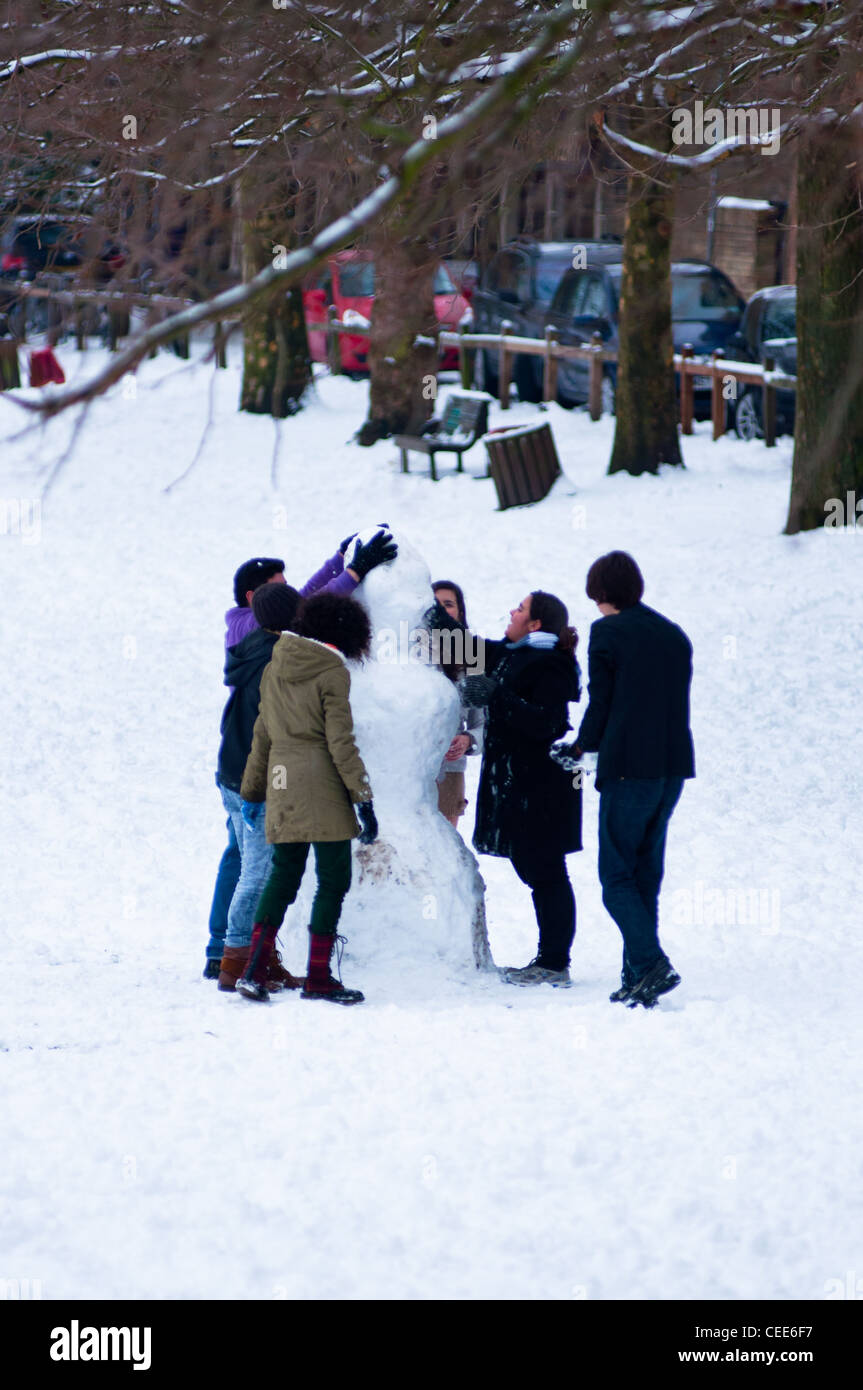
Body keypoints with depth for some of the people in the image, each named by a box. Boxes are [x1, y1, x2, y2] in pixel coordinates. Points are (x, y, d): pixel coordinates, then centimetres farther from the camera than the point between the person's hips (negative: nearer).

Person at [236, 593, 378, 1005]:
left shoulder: (276, 668, 11)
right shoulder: (332, 673, -8)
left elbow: (262, 734, 16)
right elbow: (341, 742, -11)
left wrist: (253, 790, 23)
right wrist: (363, 799, -8)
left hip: (281, 783, 6)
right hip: (322, 787, -6)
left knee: (283, 873, 14)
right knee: (333, 878, 2)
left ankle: (254, 971, 4)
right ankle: (318, 978, 0)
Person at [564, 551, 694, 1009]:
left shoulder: (608, 631, -6)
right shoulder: (674, 635, 13)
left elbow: (600, 702, -7)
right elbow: (678, 704, 15)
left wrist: (581, 746, 12)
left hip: (627, 769, -6)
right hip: (674, 767, 6)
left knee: (617, 877, -2)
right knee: (646, 876, 13)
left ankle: (650, 964, -19)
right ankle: (637, 979, 11)